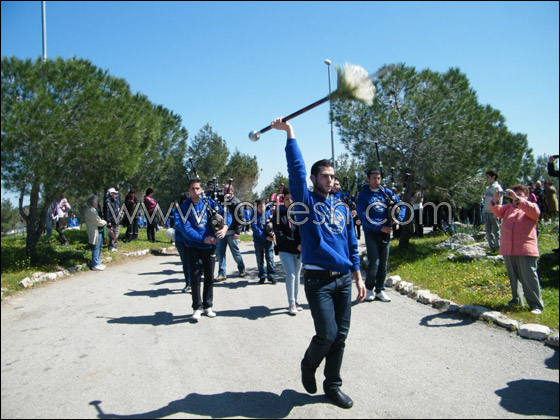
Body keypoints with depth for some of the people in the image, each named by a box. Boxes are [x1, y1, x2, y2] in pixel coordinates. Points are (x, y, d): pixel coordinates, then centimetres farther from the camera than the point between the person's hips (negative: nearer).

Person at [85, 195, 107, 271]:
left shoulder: (93, 210, 14)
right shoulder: (91, 211, -19)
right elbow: (99, 222, -19)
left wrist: (102, 222, 3)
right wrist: (105, 222, -2)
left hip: (98, 231, 11)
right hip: (95, 232, -11)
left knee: (98, 248, 18)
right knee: (96, 248, -5)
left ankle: (97, 263, 27)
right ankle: (95, 265, 1)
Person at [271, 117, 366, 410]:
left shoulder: (342, 209, 14)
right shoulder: (306, 201, 0)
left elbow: (352, 245, 17)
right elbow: (296, 169, -15)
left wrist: (358, 277, 14)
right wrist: (290, 132, -20)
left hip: (344, 278, 5)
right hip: (318, 279, -5)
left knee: (340, 336, 8)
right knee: (327, 334, -8)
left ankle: (333, 386, 26)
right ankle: (309, 364, 24)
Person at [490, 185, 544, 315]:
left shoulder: (531, 206, 7)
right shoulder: (509, 207, 19)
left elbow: (534, 211, -16)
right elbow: (497, 211, 4)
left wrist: (517, 199, -25)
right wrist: (495, 201, -18)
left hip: (525, 250, -5)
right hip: (508, 249, 5)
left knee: (529, 278, -8)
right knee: (513, 277, 14)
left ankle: (536, 305, -3)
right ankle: (517, 299, 27)